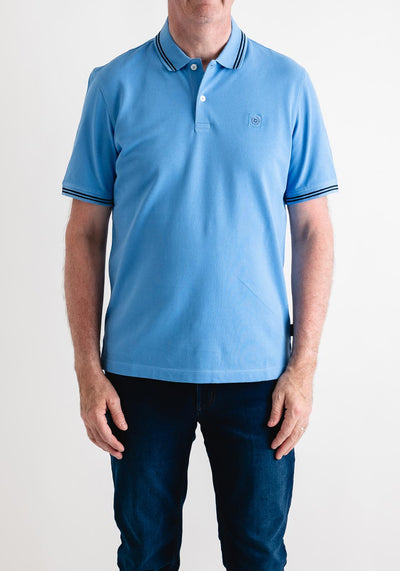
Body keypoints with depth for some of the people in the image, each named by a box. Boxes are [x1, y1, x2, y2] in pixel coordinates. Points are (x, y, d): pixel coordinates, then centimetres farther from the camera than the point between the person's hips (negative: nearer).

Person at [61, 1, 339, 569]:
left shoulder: (288, 84, 2)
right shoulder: (115, 84, 1)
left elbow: (313, 229, 2)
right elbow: (85, 233, 2)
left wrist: (304, 364, -4)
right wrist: (88, 370, -2)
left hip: (256, 369, 1)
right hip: (142, 368, 0)